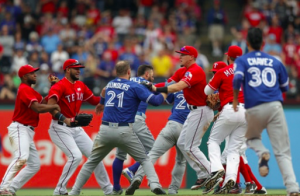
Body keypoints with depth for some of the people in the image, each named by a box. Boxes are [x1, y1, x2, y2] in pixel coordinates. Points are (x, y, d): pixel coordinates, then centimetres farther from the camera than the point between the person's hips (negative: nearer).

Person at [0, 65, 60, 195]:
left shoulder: (30, 91, 22)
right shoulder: (25, 89, -11)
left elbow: (43, 101, 16)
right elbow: (38, 108, -22)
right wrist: (55, 106, -9)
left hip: (28, 131, 11)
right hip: (19, 129, -11)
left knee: (35, 165, 9)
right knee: (21, 157, -30)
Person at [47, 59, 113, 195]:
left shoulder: (80, 86, 10)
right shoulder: (59, 86, -14)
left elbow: (93, 100, 19)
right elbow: (50, 106, -27)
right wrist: (64, 119, -41)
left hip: (76, 129, 8)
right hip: (60, 128, -8)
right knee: (76, 156, -23)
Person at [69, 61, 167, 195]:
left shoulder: (109, 85, 15)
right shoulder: (134, 87, -1)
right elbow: (155, 101, -7)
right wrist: (164, 93, 13)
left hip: (105, 130, 3)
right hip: (124, 132, -3)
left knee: (91, 162, 14)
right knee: (144, 159, 9)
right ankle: (154, 184, -12)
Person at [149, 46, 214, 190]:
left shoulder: (196, 71, -20)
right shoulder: (182, 71, 11)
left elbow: (178, 87, -31)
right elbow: (169, 84, 1)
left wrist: (156, 89, -34)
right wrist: (152, 87, -14)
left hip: (201, 111, -10)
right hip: (194, 111, 10)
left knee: (190, 147, -10)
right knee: (182, 143, 13)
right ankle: (202, 175, 15)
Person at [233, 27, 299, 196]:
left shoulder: (242, 60, 8)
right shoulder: (275, 62, 15)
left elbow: (238, 78, -11)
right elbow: (285, 87, 20)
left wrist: (235, 99, 1)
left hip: (254, 109, -1)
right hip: (275, 106, 1)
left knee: (252, 137, 29)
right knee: (283, 152, -1)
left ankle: (262, 153, -5)